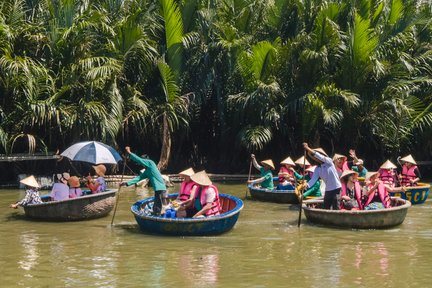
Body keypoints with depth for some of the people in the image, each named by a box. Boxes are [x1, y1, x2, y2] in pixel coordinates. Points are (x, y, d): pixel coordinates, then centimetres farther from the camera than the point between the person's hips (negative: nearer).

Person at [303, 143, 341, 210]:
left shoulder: (329, 161, -7)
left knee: (336, 209, -8)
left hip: (336, 189, -7)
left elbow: (320, 157, -23)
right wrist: (307, 185, -26)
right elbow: (313, 179, -5)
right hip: (328, 190, 7)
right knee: (326, 209, 10)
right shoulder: (317, 169, 7)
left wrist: (308, 148, -25)